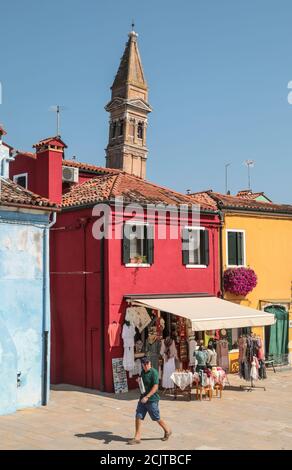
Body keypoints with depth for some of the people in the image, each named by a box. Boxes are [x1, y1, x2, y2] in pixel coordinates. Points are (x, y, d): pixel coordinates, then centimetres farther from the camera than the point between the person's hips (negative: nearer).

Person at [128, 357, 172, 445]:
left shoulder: (154, 372, -17)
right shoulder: (142, 372, 8)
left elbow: (155, 387, -22)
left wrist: (147, 397, -29)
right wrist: (139, 381, 1)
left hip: (152, 399, -7)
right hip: (143, 398, 7)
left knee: (156, 418, 7)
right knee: (138, 417, 2)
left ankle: (167, 431, 30)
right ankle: (137, 438, 9)